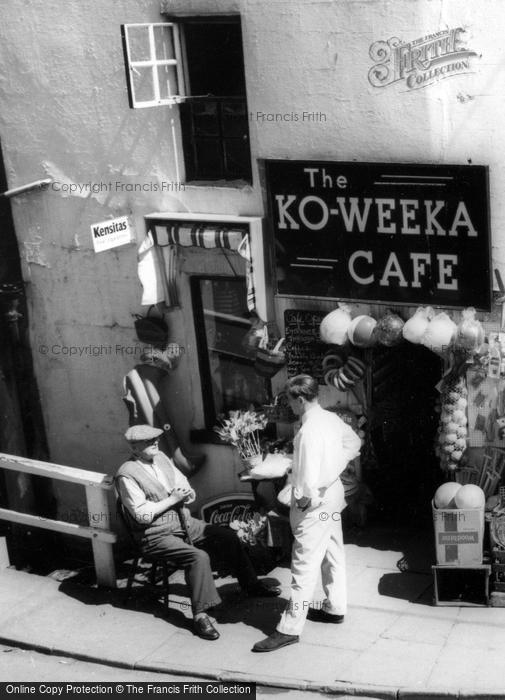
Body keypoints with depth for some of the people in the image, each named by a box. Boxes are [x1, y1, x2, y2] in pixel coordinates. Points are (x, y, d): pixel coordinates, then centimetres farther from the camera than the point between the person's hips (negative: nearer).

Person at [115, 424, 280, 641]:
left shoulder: (161, 457, 8)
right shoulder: (127, 475, -16)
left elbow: (187, 490, 14)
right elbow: (142, 514, -22)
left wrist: (185, 494, -10)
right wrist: (171, 499, -20)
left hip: (184, 522, 8)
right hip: (156, 535, -8)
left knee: (227, 536, -1)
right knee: (199, 557, -29)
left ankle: (251, 584, 15)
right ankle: (200, 615, -23)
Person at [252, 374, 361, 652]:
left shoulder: (309, 430, -24)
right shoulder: (331, 419, 3)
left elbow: (309, 476, -26)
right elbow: (353, 443, 20)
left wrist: (302, 500, -13)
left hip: (316, 504, -10)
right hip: (333, 495, 10)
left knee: (304, 564, -8)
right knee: (332, 554, 21)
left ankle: (289, 628, -5)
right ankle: (335, 607, 35)